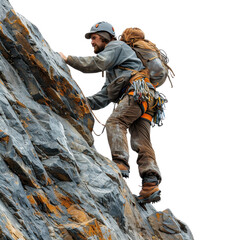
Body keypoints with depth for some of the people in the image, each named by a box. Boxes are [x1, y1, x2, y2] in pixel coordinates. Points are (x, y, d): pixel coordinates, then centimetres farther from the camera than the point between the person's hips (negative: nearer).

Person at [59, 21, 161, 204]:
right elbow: (103, 98, 33)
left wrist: (68, 59, -1)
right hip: (145, 102, 9)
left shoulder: (116, 46, 13)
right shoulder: (112, 71, 39)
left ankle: (121, 164, -38)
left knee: (115, 122, -22)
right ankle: (151, 186, -19)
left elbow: (97, 63, -6)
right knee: (141, 143, -5)